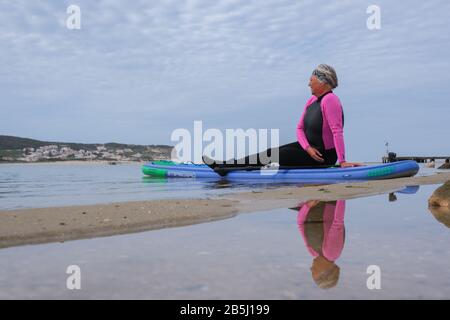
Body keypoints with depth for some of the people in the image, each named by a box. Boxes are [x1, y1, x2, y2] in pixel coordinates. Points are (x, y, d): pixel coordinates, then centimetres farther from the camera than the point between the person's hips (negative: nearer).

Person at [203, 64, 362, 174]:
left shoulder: (330, 100, -19)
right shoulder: (312, 101, 10)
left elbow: (337, 131, -26)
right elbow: (300, 128, 7)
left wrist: (342, 161, -30)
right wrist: (308, 147, -11)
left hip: (324, 156, -8)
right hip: (309, 148, 8)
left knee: (273, 155, -12)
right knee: (271, 153, -2)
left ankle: (223, 166, -7)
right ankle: (223, 165, -3)